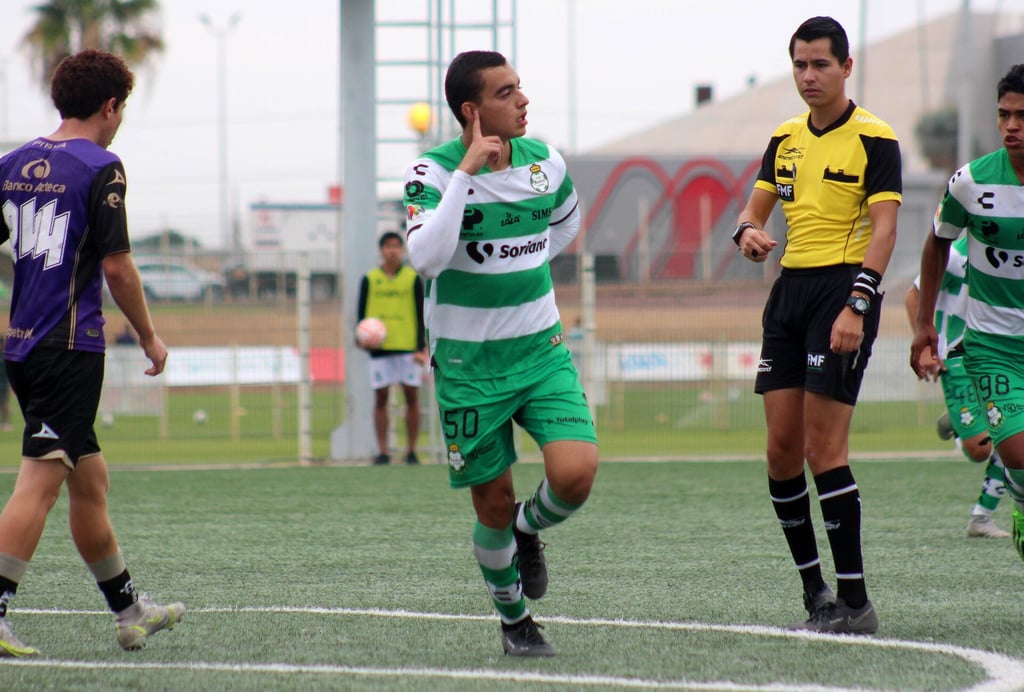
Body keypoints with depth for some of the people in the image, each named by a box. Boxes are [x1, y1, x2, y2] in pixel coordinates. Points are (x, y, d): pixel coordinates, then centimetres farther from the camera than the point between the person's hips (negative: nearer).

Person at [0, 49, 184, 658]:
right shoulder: (101, 168, -10)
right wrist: (150, 337, 0)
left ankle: (129, 611, 26)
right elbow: (117, 266, -12)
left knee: (89, 479, 17)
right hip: (71, 347, -8)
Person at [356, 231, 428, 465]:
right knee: (380, 398, -1)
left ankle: (411, 451, 4)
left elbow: (421, 314, 5)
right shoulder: (370, 279, 7)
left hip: (408, 347, -1)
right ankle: (382, 452, 3)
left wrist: (421, 347, -3)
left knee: (412, 396, -1)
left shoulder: (413, 278, 5)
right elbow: (361, 313, 11)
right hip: (380, 347, 1)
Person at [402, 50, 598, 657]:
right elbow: (425, 257, -31)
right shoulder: (434, 172, -14)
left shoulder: (546, 163, 0)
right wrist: (468, 168, -30)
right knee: (495, 504, 3)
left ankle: (529, 528, 17)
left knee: (576, 474, -17)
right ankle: (514, 619, 28)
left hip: (542, 350, 3)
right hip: (469, 363, -3)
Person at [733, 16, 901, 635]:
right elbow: (756, 208, 18)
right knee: (782, 449, 3)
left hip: (844, 286, -7)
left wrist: (857, 306, -23)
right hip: (790, 288, 7)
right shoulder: (785, 139, 14)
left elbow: (883, 228, -13)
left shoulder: (873, 139, -6)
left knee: (824, 449, -12)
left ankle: (855, 602, -7)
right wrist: (748, 233, -7)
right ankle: (816, 594, 12)